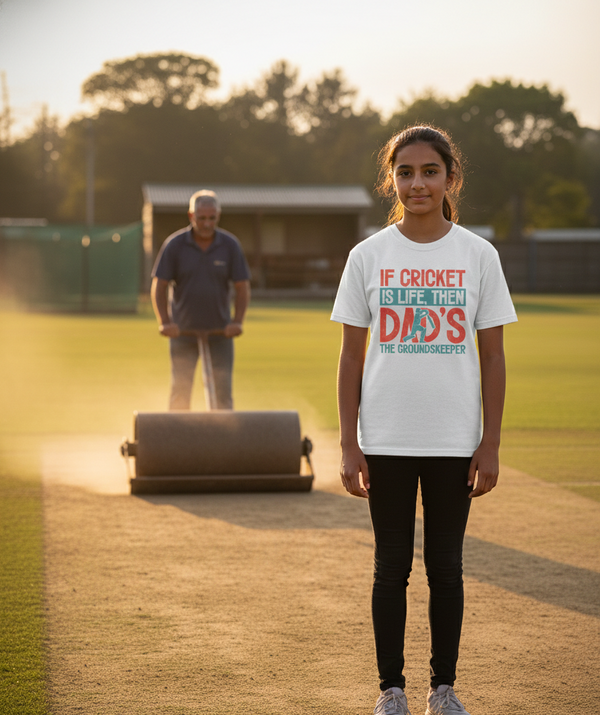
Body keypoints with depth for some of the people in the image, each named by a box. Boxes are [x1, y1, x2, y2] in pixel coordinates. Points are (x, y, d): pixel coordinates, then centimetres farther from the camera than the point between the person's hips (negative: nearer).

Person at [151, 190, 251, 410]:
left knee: (223, 390, -2)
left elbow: (242, 287, 0)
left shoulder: (230, 245, -3)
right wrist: (164, 322, -15)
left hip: (220, 333, 1)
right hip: (183, 332, -1)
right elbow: (158, 286, -3)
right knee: (180, 390, -2)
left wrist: (237, 321, -12)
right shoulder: (175, 245, -6)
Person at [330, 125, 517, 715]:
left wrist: (490, 444, -2)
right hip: (386, 443, 0)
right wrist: (348, 446, -2)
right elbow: (351, 357, 2)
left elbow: (492, 357, 2)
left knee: (446, 566, 7)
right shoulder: (368, 256, 1)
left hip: (454, 443, 0)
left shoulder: (478, 255, 1)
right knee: (392, 567, 6)